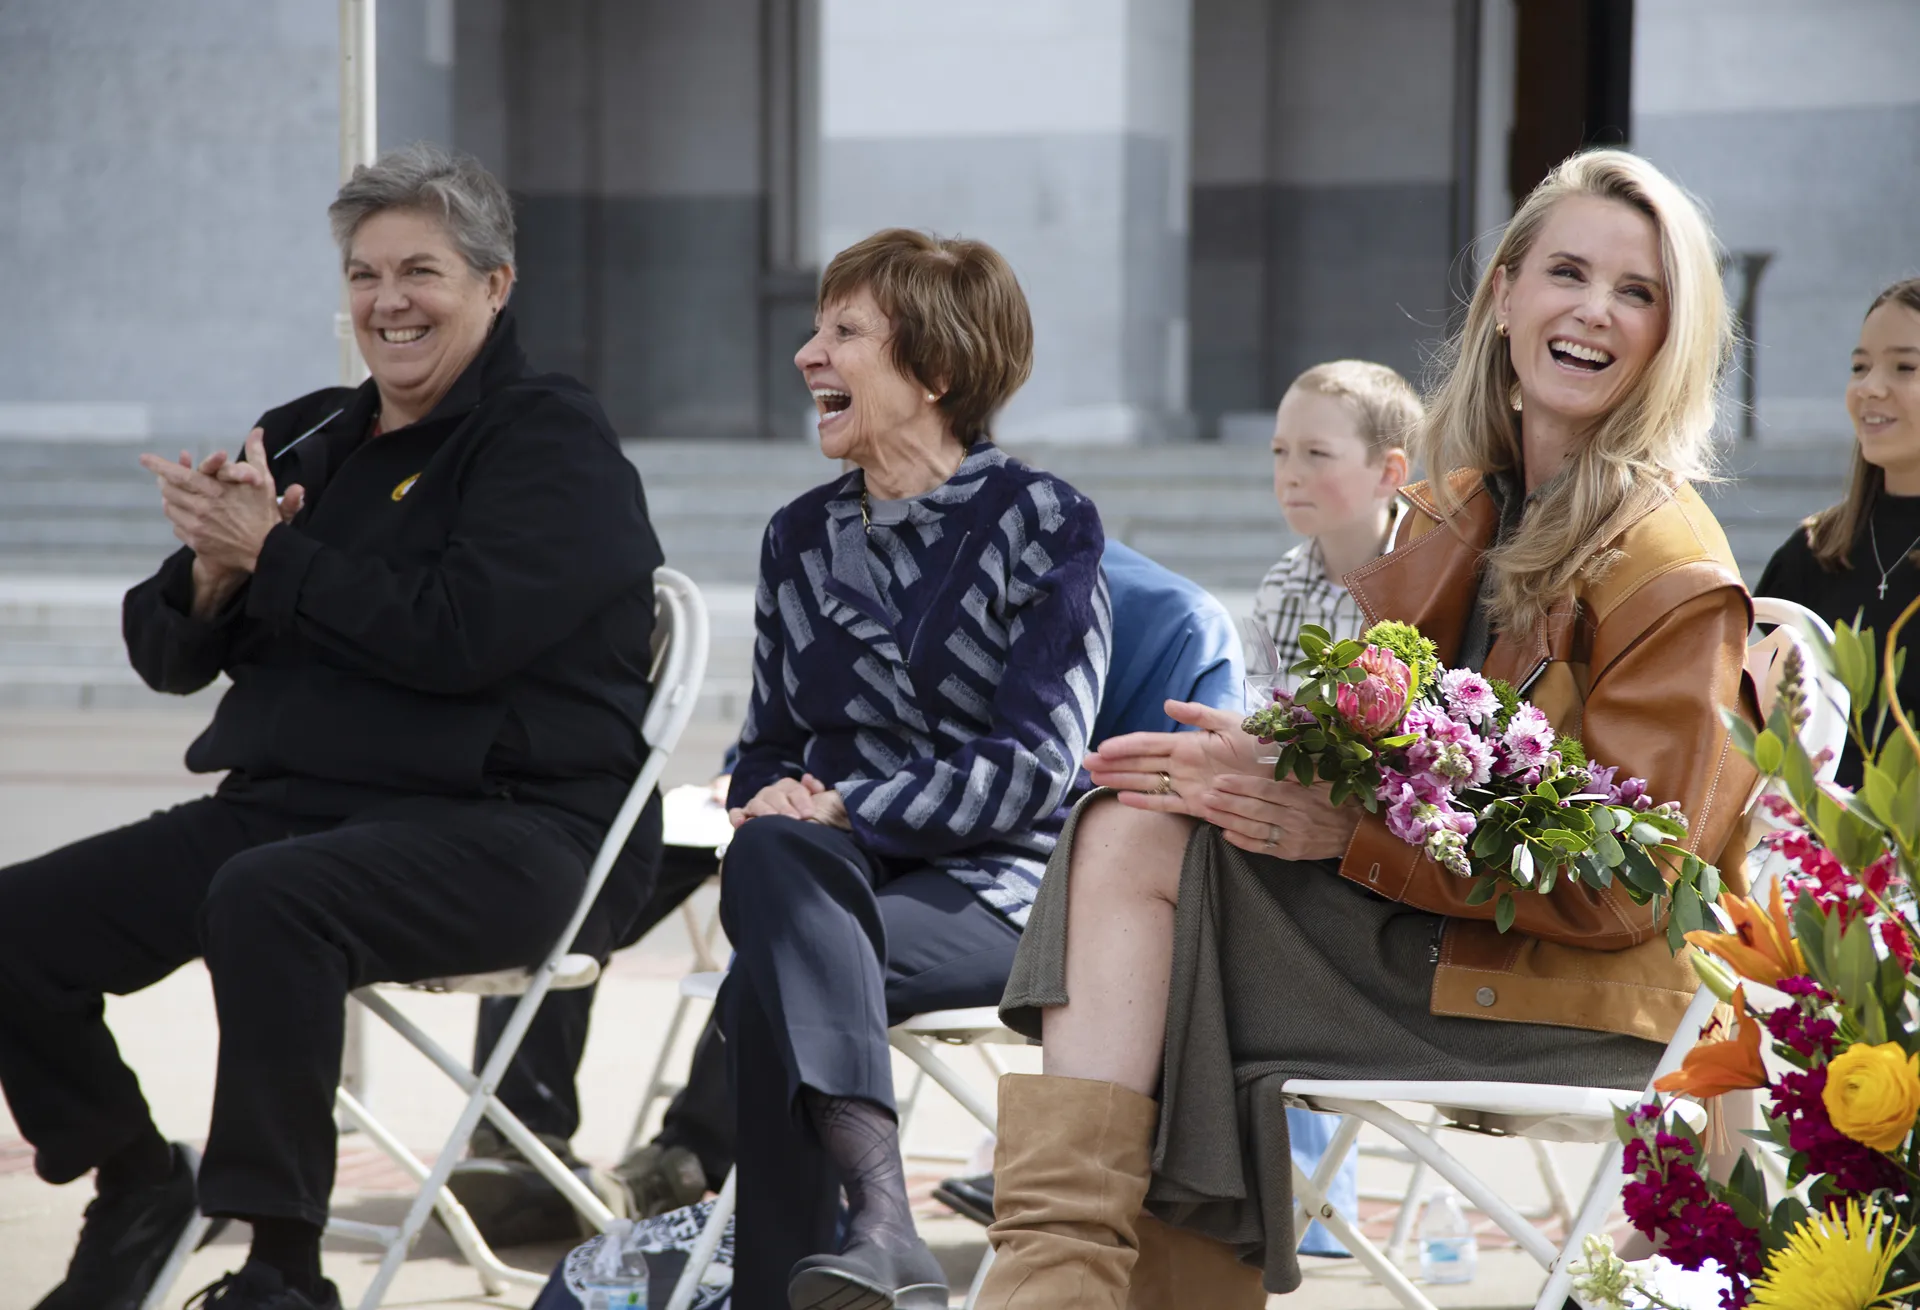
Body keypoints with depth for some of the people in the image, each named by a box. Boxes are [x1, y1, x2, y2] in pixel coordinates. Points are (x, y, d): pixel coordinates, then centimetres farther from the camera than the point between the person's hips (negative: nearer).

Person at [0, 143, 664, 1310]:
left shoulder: (554, 442, -3)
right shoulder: (306, 440, 17)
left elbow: (456, 635, -19)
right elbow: (171, 656, 16)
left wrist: (271, 553, -14)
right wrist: (212, 574, -6)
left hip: (502, 826, -7)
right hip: (287, 805, 7)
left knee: (268, 899, -37)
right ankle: (136, 1190, 15)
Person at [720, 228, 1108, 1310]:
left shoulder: (1042, 523, 0)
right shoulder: (803, 537, 18)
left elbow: (1035, 764, -9)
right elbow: (770, 748, 20)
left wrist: (845, 810, -18)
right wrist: (773, 802, -6)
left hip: (992, 889, -4)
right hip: (834, 877, 4)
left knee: (767, 990, -33)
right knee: (771, 851, -35)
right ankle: (883, 1223, -48)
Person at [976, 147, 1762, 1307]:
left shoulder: (1676, 577, -10)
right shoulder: (1450, 516, 13)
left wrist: (1345, 828, -20)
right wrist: (1264, 763, -10)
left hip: (1559, 1009, -7)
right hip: (1410, 942, 7)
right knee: (1134, 824, -14)